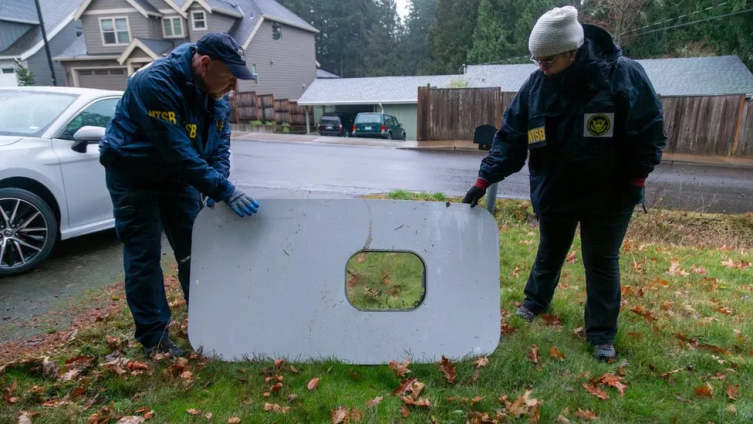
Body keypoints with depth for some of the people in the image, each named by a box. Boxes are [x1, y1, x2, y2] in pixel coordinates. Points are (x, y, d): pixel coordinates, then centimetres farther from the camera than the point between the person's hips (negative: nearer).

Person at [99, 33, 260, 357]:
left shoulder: (215, 92, -7)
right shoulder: (155, 83, -31)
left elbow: (220, 142, -2)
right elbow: (177, 151, -37)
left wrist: (216, 186, -18)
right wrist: (223, 190, -38)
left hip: (178, 175, 7)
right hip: (134, 176, -6)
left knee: (194, 250, 9)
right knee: (143, 255, -2)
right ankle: (153, 337, 9)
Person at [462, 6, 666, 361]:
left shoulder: (624, 75, -18)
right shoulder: (535, 85, -10)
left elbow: (650, 131, -9)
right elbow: (510, 136, -6)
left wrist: (636, 178, -10)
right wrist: (485, 178, -12)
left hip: (608, 193, -2)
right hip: (554, 191, 3)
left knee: (601, 262, 7)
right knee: (549, 252, 20)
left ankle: (602, 334, 23)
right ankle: (535, 302, 44)